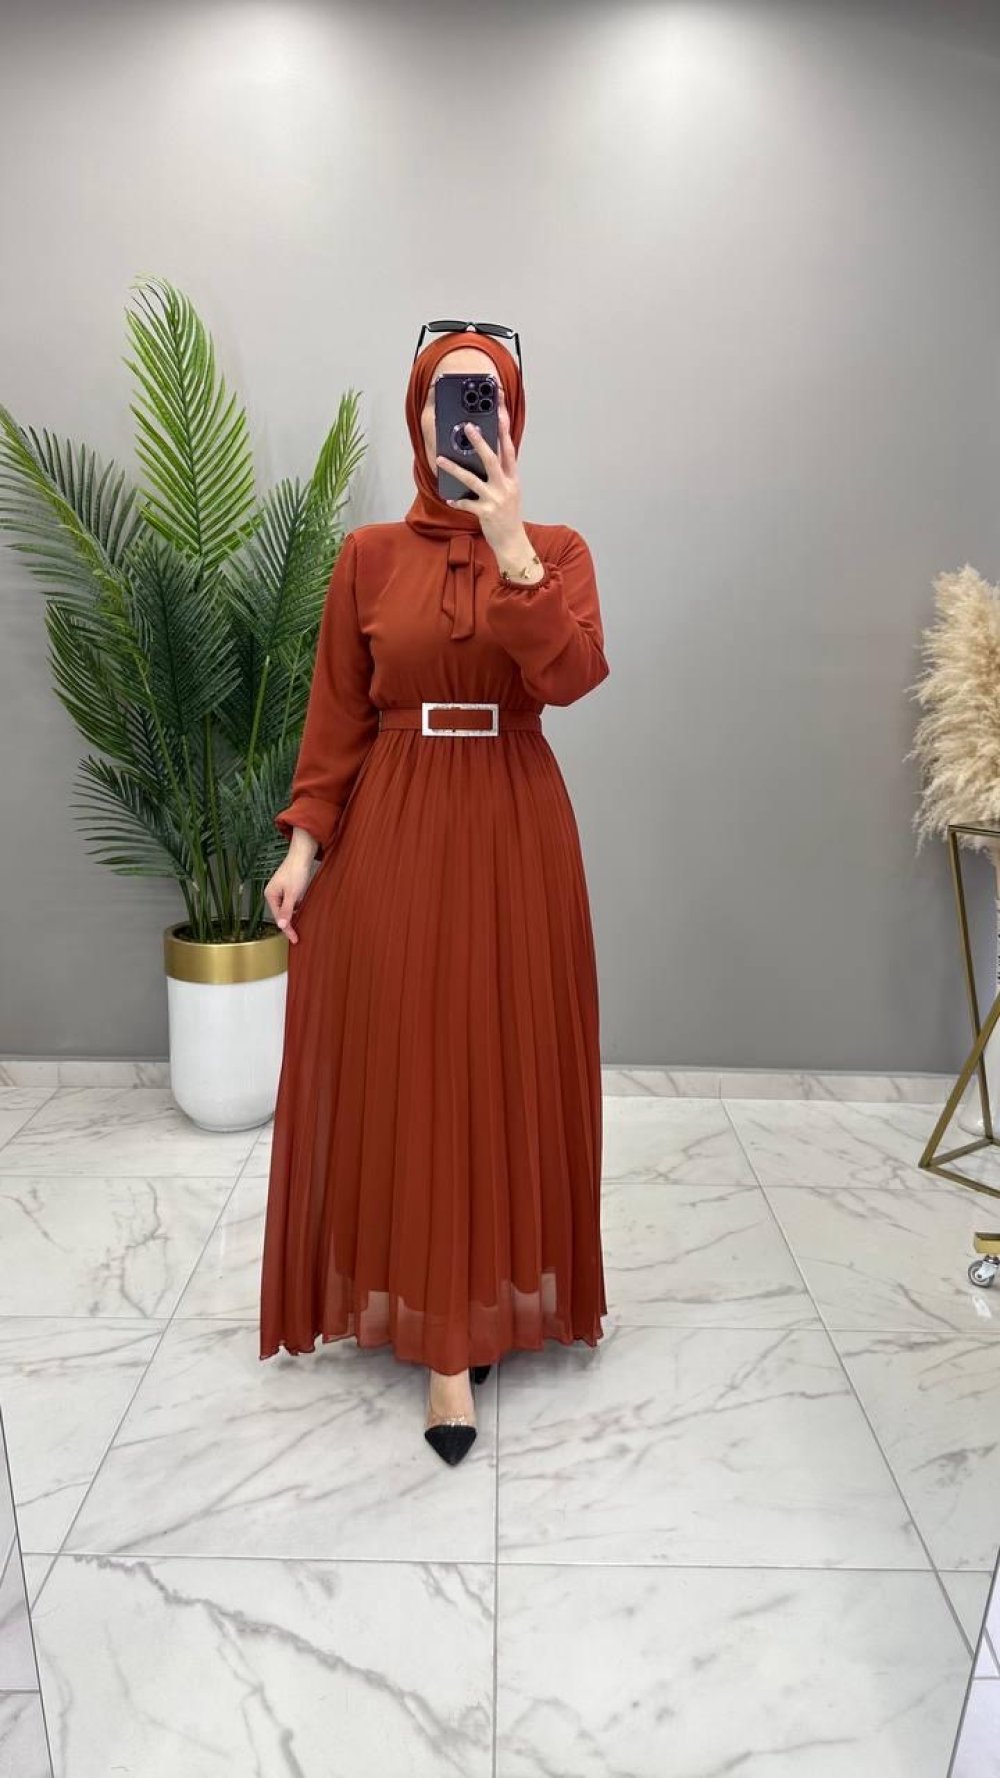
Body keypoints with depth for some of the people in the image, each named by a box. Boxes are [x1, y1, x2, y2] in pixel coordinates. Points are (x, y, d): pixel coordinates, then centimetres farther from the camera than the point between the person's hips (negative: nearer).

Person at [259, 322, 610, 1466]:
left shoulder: (557, 548, 4)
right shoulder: (369, 555, 6)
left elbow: (573, 675, -14)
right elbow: (336, 714, 4)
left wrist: (511, 545, -22)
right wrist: (304, 840, -2)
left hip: (515, 826, 0)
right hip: (392, 827, 0)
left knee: (508, 1061, 4)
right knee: (406, 1066, 0)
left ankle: (484, 1302, 24)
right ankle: (444, 1335, 13)